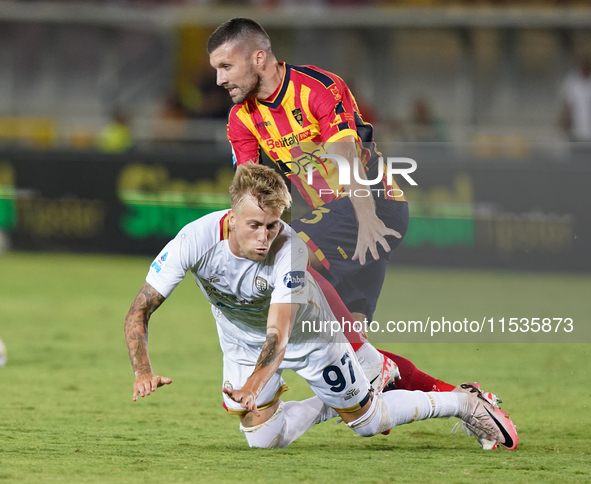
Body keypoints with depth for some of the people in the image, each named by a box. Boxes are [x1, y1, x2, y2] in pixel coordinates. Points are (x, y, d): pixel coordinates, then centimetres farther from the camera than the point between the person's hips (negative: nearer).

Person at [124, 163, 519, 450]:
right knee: (262, 438, -3)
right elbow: (139, 311, -30)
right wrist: (143, 371, -47)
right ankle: (333, 406, 26)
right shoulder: (196, 240, -34)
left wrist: (252, 387, -65)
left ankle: (464, 402, 29)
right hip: (243, 339, 3)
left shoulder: (290, 248, -39)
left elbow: (278, 336, -46)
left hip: (305, 331, -3)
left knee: (366, 420, 7)